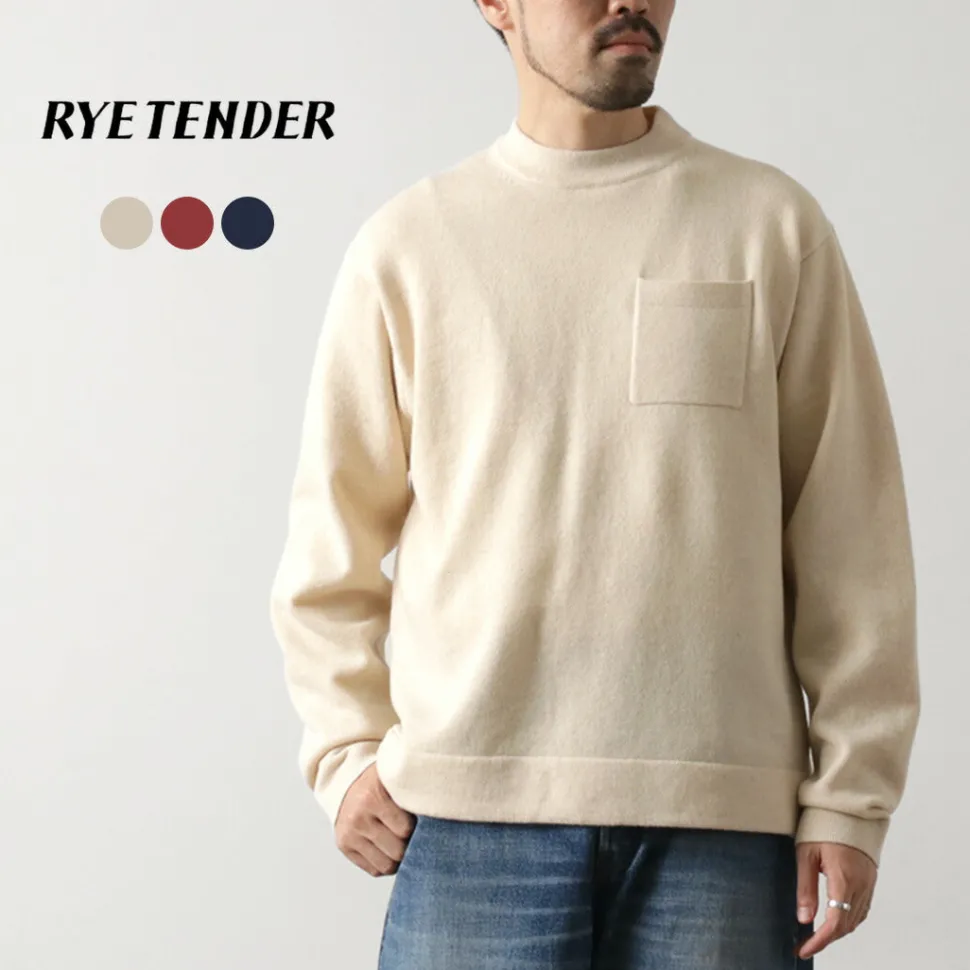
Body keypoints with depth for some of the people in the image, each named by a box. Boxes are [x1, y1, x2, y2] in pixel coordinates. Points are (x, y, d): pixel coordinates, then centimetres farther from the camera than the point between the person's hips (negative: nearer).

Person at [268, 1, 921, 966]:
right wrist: (348, 755, 2)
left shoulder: (773, 223, 6)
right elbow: (333, 535, 10)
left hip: (727, 814, 0)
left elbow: (852, 534, 4)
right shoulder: (407, 243, 6)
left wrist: (851, 795, 0)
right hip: (474, 813, 0)